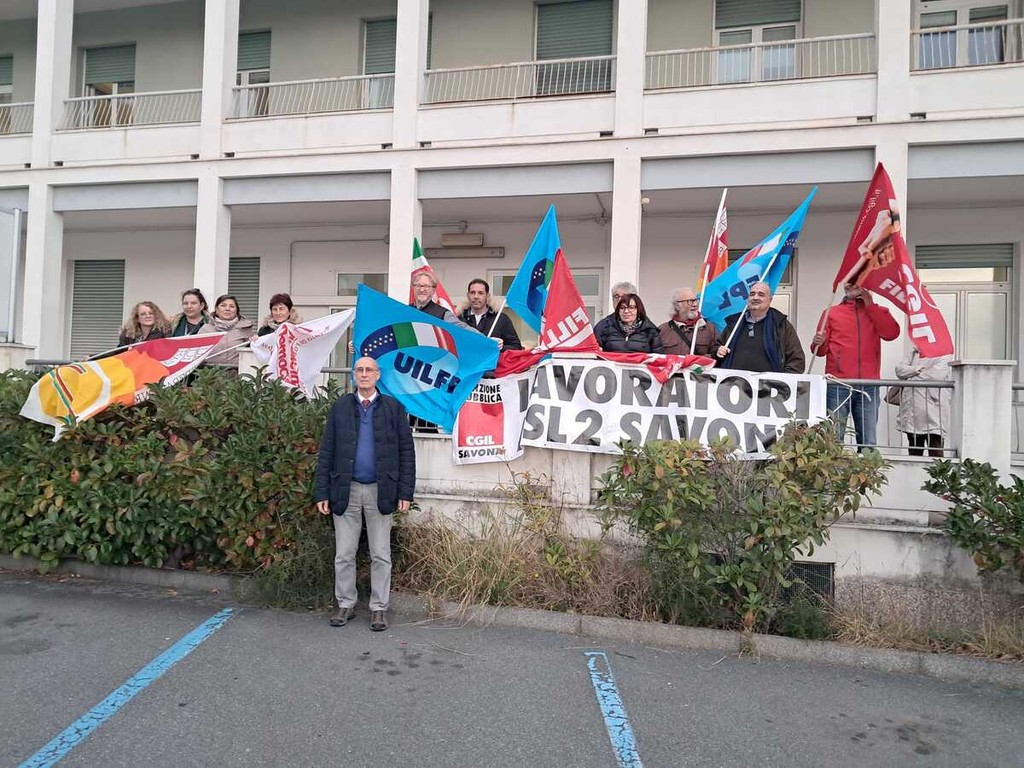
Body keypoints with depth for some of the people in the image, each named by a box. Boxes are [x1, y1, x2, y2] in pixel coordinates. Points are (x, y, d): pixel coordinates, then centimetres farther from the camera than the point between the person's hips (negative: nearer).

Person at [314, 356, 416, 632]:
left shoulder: (393, 408, 1)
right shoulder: (340, 406, 4)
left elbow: (406, 452, 0)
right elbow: (326, 452, 3)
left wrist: (405, 493, -6)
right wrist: (322, 492, -2)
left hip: (380, 492, -1)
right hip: (345, 490, 1)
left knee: (381, 555, 7)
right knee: (344, 555, 10)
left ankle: (378, 608, 19)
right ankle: (345, 604, 25)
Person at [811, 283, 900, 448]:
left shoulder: (877, 312, 17)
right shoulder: (831, 313, 14)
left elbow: (892, 333, -3)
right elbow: (821, 350, 10)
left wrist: (870, 304, -1)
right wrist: (818, 343, -13)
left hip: (869, 387, 1)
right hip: (837, 386, -1)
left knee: (868, 442, 0)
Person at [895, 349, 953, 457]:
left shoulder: (946, 356, 1)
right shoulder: (914, 353, 20)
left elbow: (937, 375, -16)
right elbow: (899, 369, 7)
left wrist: (910, 377, -5)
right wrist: (916, 369, -12)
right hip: (912, 410, 5)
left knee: (935, 452, -7)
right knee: (914, 452, 11)